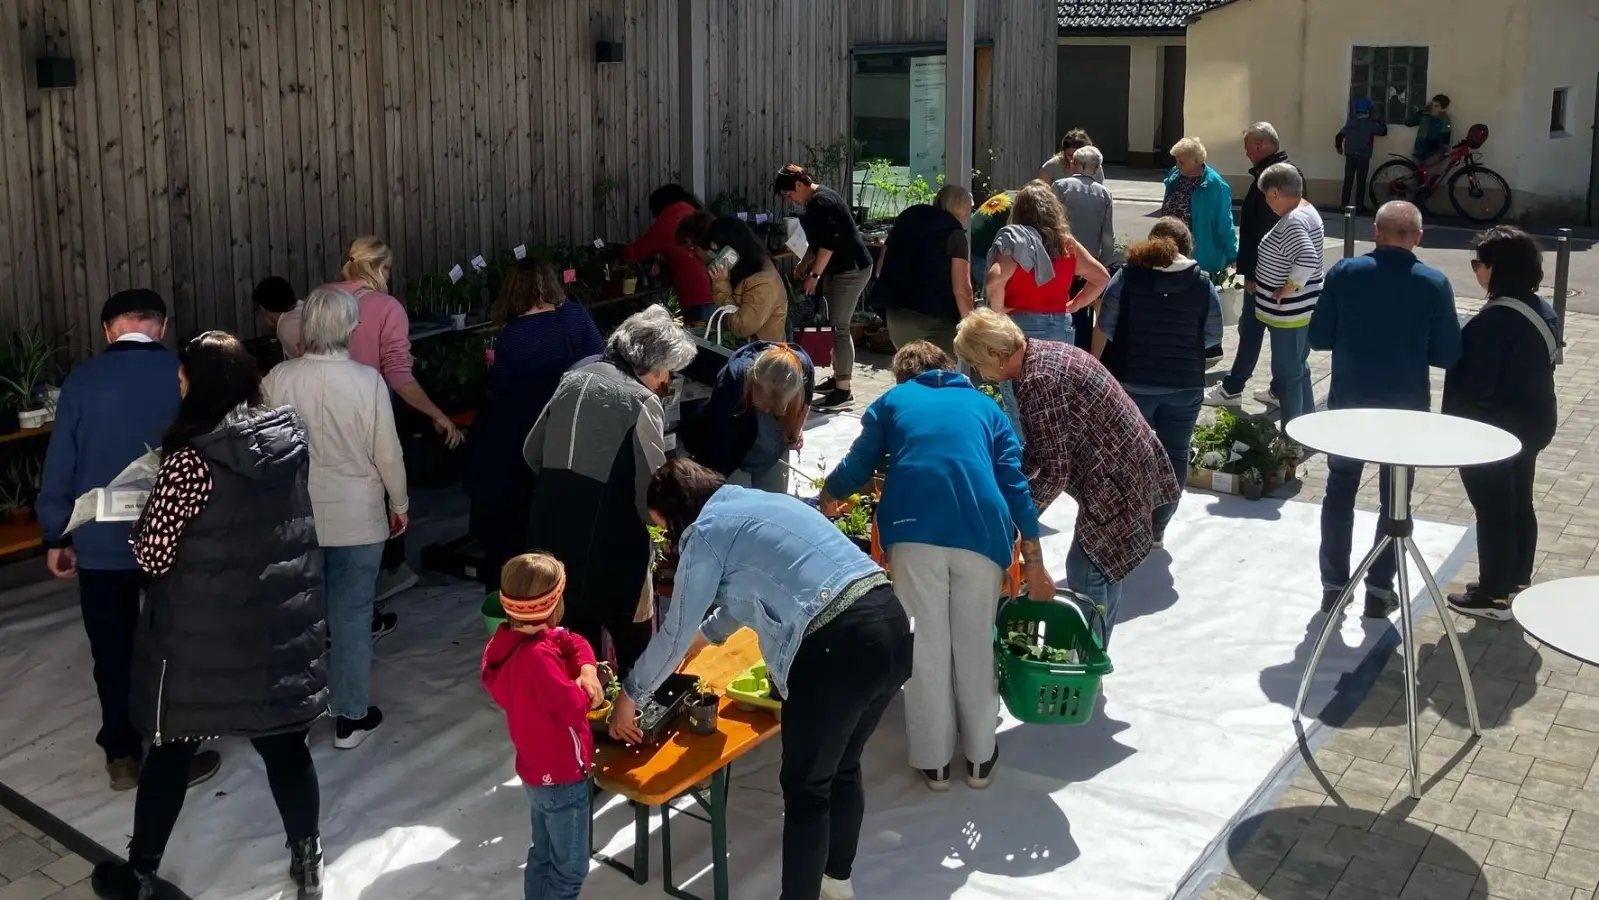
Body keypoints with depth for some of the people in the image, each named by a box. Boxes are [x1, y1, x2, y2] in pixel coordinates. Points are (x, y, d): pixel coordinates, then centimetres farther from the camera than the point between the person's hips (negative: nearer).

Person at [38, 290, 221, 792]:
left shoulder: (83, 380, -6)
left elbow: (60, 466, -3)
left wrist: (56, 536, 7)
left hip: (101, 542, 1)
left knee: (112, 653, 13)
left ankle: (122, 756, 23)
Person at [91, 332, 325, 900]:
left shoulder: (191, 461, -20)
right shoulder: (291, 437, -4)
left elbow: (152, 557, -15)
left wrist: (151, 508, 4)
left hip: (205, 635, -4)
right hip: (283, 624, 4)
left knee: (170, 751, 14)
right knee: (285, 745, 16)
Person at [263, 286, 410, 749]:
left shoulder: (278, 379, -10)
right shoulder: (368, 380, -16)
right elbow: (387, 454, -10)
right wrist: (400, 504, 5)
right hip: (358, 517, -2)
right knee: (352, 614, 8)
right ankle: (351, 716, 17)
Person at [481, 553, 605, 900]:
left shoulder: (505, 639, -3)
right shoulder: (538, 656, -33)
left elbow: (575, 643, 4)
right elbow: (576, 708, -32)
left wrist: (587, 671, -15)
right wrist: (586, 689, -12)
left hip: (536, 770, 9)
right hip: (562, 776, -9)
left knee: (542, 856, 24)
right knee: (570, 869, 7)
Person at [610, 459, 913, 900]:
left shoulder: (706, 531, 1)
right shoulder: (759, 501, 25)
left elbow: (675, 632, 6)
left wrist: (628, 696, 19)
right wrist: (704, 636, 53)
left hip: (838, 648, -9)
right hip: (891, 625, 9)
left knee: (805, 788, 8)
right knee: (842, 768, 26)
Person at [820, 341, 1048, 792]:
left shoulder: (892, 401, 23)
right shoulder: (985, 406, 25)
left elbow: (857, 467, 18)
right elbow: (1014, 483, 15)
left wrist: (826, 501, 39)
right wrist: (1034, 562, 15)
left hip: (915, 528, -1)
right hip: (981, 531, 1)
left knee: (925, 647, 8)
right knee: (975, 646, 14)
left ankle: (933, 761, 17)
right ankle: (980, 756, 25)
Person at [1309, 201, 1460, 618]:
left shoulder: (1344, 272, -8)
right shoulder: (1434, 284, -9)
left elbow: (1318, 338, -5)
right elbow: (1448, 355, -7)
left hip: (1348, 404, 1)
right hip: (1406, 409, 0)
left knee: (1339, 493, 15)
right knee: (1395, 500, 14)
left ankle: (1334, 586, 17)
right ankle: (1379, 589, 17)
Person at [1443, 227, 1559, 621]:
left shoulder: (1494, 321, -26)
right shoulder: (1543, 310, 4)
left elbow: (1474, 386, -25)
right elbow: (1538, 367, 13)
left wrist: (1454, 425, -11)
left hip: (1493, 431, -9)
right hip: (1532, 422, 9)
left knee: (1493, 512, 2)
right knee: (1519, 504, 19)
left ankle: (1494, 596, 12)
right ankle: (1517, 581, 32)